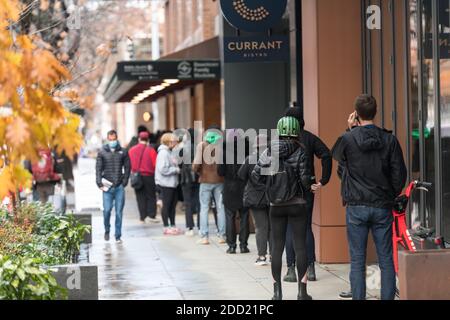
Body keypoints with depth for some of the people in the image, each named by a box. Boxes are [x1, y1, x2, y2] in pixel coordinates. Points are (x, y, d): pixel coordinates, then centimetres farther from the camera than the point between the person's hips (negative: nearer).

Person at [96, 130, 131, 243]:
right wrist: (100, 183, -6)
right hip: (107, 187, 0)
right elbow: (98, 169, 4)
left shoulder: (123, 152, 6)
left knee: (119, 212, 1)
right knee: (107, 210, -4)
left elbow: (127, 168, 7)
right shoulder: (102, 153, 6)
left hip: (120, 187, 0)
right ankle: (107, 230, 20)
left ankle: (118, 236, 7)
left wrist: (124, 182, -2)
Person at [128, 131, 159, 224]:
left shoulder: (132, 150, 0)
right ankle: (151, 215, 0)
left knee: (140, 197, 9)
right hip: (148, 176, -3)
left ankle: (142, 217, 8)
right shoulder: (150, 150, -10)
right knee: (151, 196, 8)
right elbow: (156, 164, -11)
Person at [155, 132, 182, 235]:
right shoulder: (163, 153, -16)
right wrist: (176, 169, -16)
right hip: (165, 183, -10)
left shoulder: (169, 152, 15)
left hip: (172, 183, 10)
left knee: (173, 204, 14)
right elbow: (163, 169, -23)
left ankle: (172, 225, 22)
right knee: (167, 205, -2)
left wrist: (177, 168, 2)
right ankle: (166, 227, 6)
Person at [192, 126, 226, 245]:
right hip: (220, 180, 1)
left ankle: (204, 236, 0)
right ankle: (222, 235, 8)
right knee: (220, 208, 8)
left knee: (204, 208, 5)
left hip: (205, 180, -1)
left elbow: (196, 164, -10)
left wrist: (197, 170, 10)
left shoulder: (202, 145, -4)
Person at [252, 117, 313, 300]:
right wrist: (305, 189, 9)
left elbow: (256, 176, -3)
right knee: (300, 247, 3)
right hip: (297, 205, -2)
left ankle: (277, 291, 11)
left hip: (276, 207, 2)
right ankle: (302, 291, 3)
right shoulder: (299, 152, -8)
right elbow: (305, 179, -12)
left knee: (277, 247, 8)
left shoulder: (269, 152, -1)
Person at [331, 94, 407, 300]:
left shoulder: (348, 139, -8)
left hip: (356, 207, -1)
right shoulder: (389, 139, -3)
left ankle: (358, 298, 6)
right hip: (382, 206, 1)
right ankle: (387, 297, 7)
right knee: (386, 260, 7)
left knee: (357, 260, 5)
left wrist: (350, 130, 15)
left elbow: (340, 158, 15)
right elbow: (400, 174, -1)